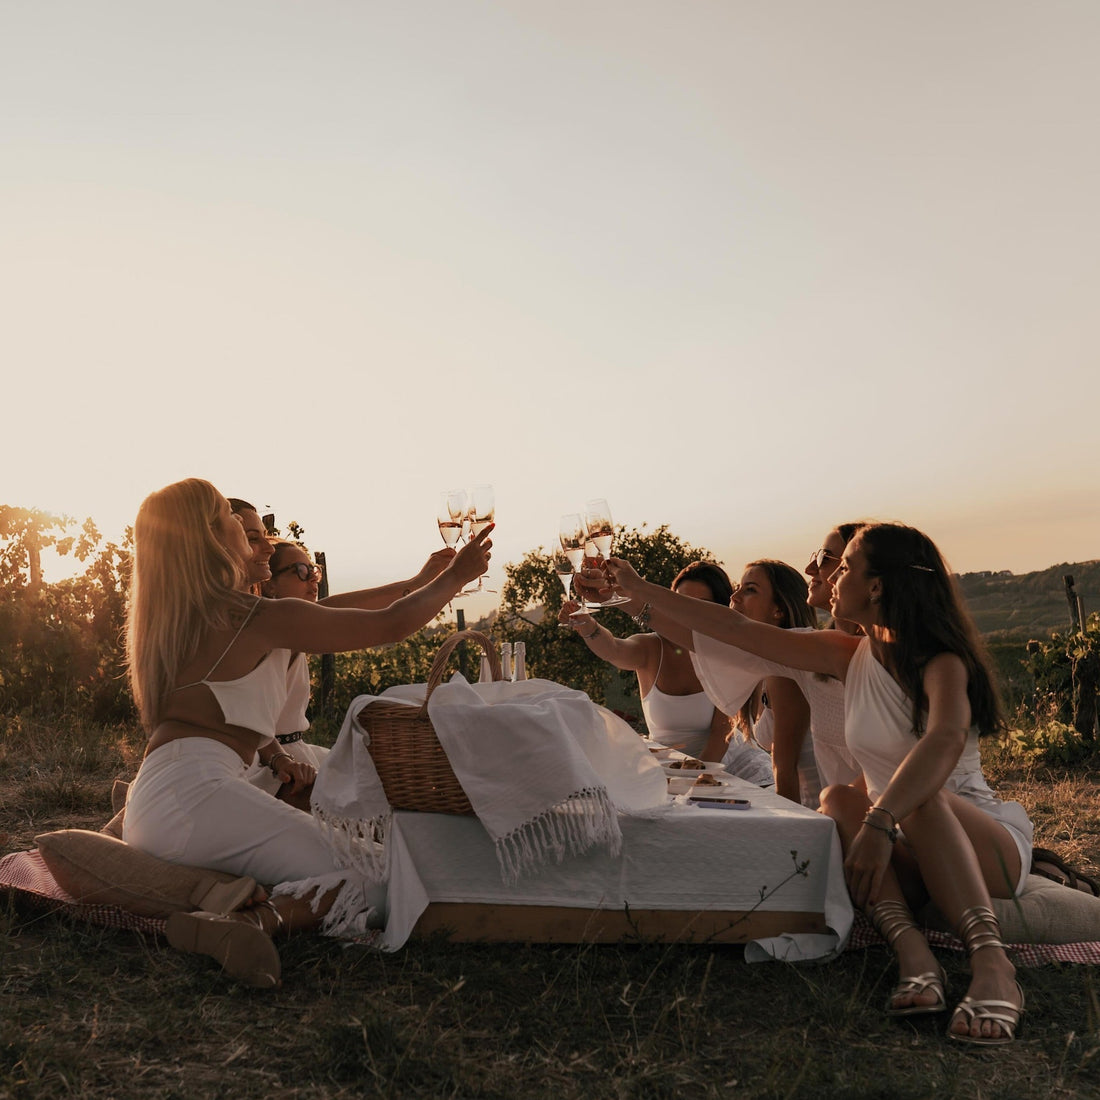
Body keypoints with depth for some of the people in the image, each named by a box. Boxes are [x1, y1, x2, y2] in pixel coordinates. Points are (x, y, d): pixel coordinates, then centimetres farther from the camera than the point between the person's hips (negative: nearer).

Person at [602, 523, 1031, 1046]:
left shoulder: (942, 664, -15)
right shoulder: (850, 656, 4)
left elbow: (946, 740, -38)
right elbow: (738, 630, 5)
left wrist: (881, 821, -51)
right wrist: (641, 590, 6)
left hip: (984, 839, -5)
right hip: (907, 853, 5)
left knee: (921, 796, -35)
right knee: (837, 799, -24)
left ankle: (990, 961, -47)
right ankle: (911, 949, -40)